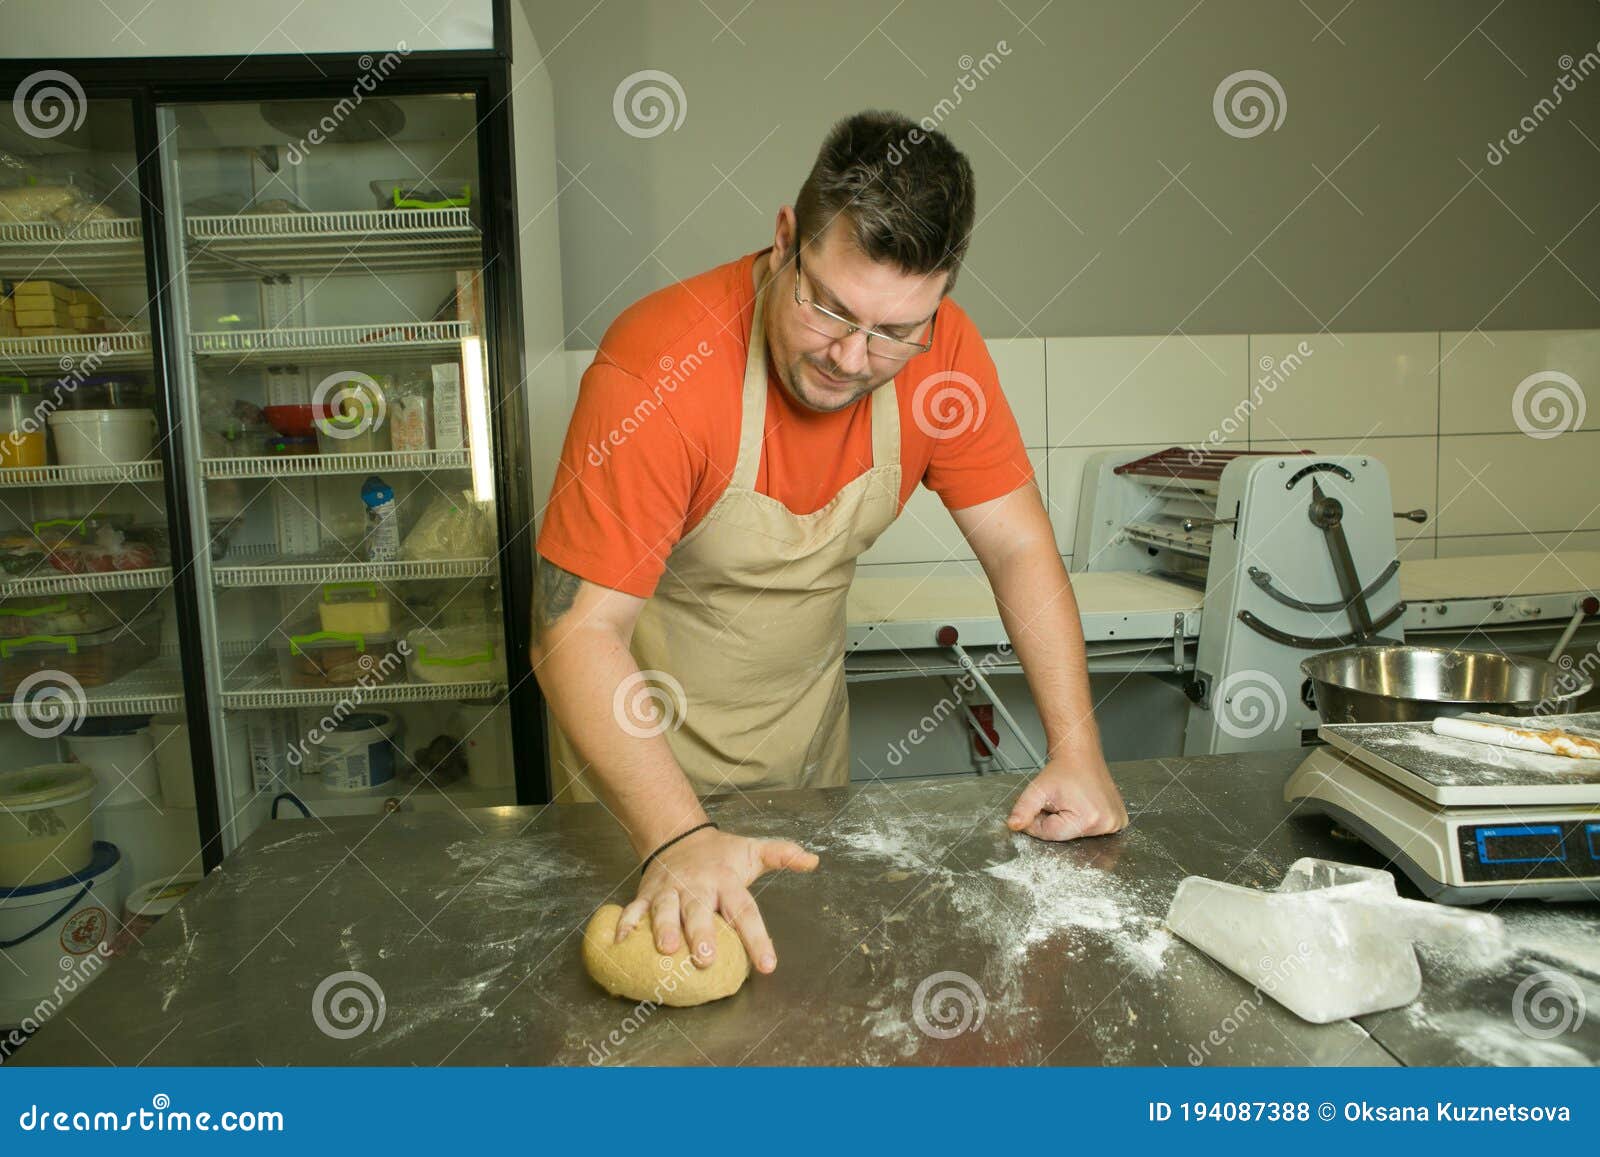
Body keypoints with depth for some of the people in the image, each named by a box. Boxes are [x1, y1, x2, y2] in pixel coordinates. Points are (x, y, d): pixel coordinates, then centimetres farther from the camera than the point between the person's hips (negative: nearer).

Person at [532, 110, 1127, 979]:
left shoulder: (938, 349, -17)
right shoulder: (659, 372, -32)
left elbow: (1018, 548, -11)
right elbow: (576, 635, -33)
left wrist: (1076, 752, -18)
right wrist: (678, 839, -44)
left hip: (808, 720, 4)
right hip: (645, 741, -4)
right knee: (651, 961, 18)